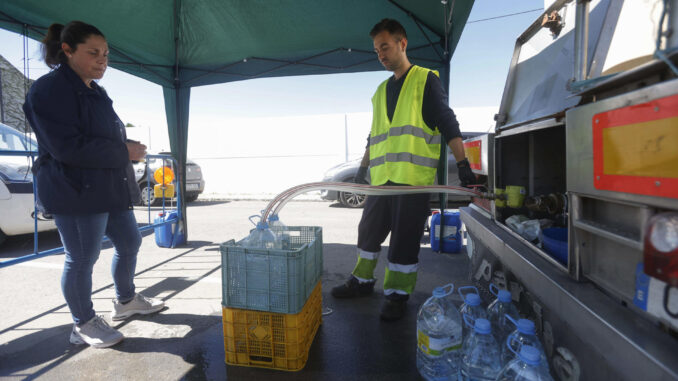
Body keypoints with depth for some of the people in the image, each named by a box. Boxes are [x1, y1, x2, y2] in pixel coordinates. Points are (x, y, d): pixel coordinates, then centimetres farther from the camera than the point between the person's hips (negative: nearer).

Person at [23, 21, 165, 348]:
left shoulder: (95, 92, 16)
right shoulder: (49, 89, -11)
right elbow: (67, 148, -21)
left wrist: (127, 147, 2)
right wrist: (125, 152, -16)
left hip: (111, 188, 9)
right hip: (76, 192, -9)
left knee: (130, 242, 17)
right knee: (81, 259, 3)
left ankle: (126, 301, 38)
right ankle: (83, 324, 23)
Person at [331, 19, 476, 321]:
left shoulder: (425, 80, 3)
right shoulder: (381, 91, 21)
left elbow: (448, 124, -5)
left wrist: (463, 165, -12)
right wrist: (363, 167, 22)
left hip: (414, 177, -6)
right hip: (382, 177, 6)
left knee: (405, 240, 0)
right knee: (369, 230, 13)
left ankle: (398, 295, 15)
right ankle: (362, 281, 31)